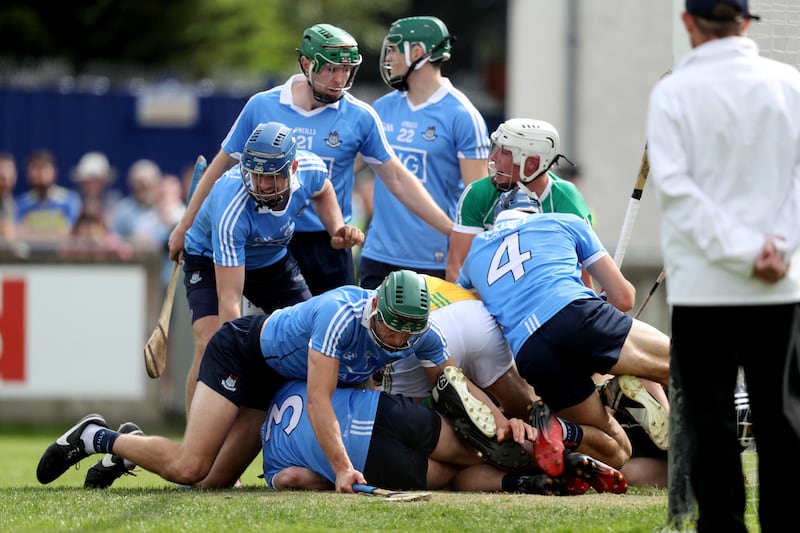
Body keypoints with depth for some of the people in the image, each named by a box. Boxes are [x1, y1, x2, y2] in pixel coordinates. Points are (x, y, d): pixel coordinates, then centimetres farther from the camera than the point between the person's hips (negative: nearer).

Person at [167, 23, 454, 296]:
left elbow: (398, 179, 2)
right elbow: (223, 165, 8)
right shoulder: (261, 107, -2)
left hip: (330, 248, 0)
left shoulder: (360, 117, -3)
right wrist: (185, 226, 11)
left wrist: (452, 230, -3)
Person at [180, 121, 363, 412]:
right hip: (211, 261, -5)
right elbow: (229, 300, -41)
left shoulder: (311, 169, -27)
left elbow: (321, 191, 4)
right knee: (210, 347, -26)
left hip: (273, 258, 5)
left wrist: (338, 230, -14)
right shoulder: (231, 210, -42)